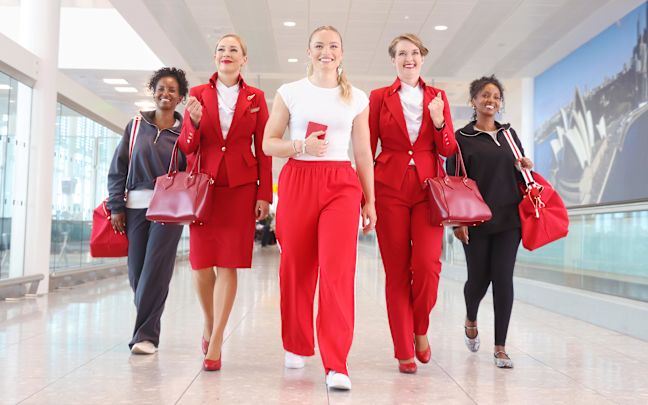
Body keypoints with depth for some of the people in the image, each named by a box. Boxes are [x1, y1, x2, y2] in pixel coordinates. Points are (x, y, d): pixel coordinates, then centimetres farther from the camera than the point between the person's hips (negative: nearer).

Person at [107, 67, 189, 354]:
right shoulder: (136, 125, 9)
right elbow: (118, 169, 8)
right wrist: (116, 206, 3)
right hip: (136, 204, 3)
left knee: (156, 270, -9)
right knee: (136, 271, 4)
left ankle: (146, 334, -3)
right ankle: (147, 326, 20)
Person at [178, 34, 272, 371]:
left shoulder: (255, 98, 6)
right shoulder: (198, 94, 8)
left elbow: (264, 149, 4)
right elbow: (186, 147, 6)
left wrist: (264, 194, -2)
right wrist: (194, 121, -15)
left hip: (240, 187, -1)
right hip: (204, 184, 1)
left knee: (228, 264, -3)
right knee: (201, 263, 3)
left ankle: (215, 343, 2)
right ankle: (209, 323, 30)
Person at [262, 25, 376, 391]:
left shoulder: (356, 98, 10)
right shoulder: (290, 93, 7)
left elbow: (364, 152, 12)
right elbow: (268, 144, 6)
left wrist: (370, 201, 10)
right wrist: (301, 146, -12)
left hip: (342, 184, 0)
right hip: (298, 181, 1)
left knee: (338, 270, -13)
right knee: (296, 268, 7)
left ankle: (336, 365, -11)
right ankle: (297, 346, 28)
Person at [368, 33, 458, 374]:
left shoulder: (437, 97, 12)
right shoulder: (379, 97, 8)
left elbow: (448, 150, 9)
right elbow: (367, 149, 7)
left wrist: (438, 121, -10)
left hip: (428, 188, 1)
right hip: (389, 188, -1)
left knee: (427, 264, -14)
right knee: (396, 270, 0)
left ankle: (420, 329, 14)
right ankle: (404, 351, 10)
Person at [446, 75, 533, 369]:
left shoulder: (509, 134, 14)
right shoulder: (462, 137, 2)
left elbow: (519, 174, 23)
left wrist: (526, 167, -1)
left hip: (508, 218, 3)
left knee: (503, 280, -2)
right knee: (478, 278, 4)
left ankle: (500, 347, 6)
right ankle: (471, 320, 37)